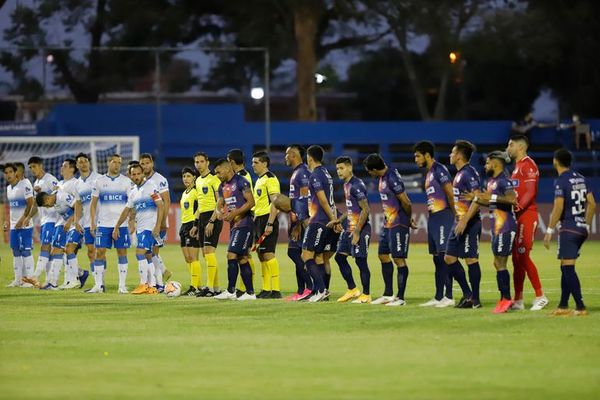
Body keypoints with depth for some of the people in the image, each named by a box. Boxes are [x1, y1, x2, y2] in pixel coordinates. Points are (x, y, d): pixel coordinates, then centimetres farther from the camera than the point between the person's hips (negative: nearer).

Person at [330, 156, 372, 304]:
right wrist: (339, 221, 16)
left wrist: (357, 232, -22)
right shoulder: (346, 185, 13)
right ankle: (352, 290, 18)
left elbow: (365, 210, -20)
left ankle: (366, 295, 4)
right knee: (340, 256, 10)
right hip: (350, 228, 10)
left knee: (361, 261, -5)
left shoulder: (356, 185, -17)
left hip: (360, 229, -10)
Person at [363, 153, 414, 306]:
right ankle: (388, 294, 22)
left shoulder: (393, 178, -21)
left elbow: (406, 203, -19)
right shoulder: (383, 178, 10)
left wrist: (409, 219, -3)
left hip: (398, 225, -10)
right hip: (388, 223, 10)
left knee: (399, 259, -6)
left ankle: (400, 298, -1)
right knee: (383, 256, 14)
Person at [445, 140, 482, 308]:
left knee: (471, 259, -5)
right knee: (449, 258, 9)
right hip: (459, 222, 10)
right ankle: (467, 294, 15)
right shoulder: (459, 174, 16)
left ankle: (475, 299, 0)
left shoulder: (469, 173, -14)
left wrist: (464, 221, -26)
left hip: (469, 223, -10)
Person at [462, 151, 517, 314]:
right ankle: (504, 299, 16)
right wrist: (476, 199, 22)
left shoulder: (503, 181, -14)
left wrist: (492, 197, -28)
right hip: (497, 227, 10)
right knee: (498, 264, 11)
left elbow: (513, 199, -28)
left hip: (505, 228, -10)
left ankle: (506, 299, -6)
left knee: (500, 264, -9)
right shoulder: (491, 181, 16)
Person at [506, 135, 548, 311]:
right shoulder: (517, 166, 20)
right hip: (518, 217, 10)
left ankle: (540, 297, -7)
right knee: (517, 258, 8)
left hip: (526, 215, -10)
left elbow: (530, 192, -19)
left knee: (523, 257, -11)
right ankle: (518, 301, 11)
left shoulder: (528, 165, -10)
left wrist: (517, 207, -26)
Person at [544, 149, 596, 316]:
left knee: (568, 269, -6)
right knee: (566, 268, 15)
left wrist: (550, 230, -13)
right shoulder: (581, 179, 11)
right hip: (581, 228, 8)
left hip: (569, 228, -8)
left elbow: (558, 208, -18)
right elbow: (592, 204, 12)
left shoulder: (561, 181, -11)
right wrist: (587, 225, 20)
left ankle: (580, 307, -11)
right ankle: (563, 306, 17)